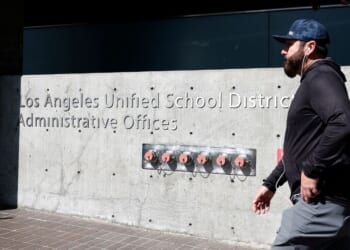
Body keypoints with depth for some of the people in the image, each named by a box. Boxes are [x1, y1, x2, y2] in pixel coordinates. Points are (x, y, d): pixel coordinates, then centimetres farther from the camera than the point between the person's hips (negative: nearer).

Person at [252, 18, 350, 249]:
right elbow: (301, 145, 27)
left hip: (322, 202, -10)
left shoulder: (321, 76, -10)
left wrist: (312, 171, -23)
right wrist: (271, 183, 24)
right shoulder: (313, 81, 22)